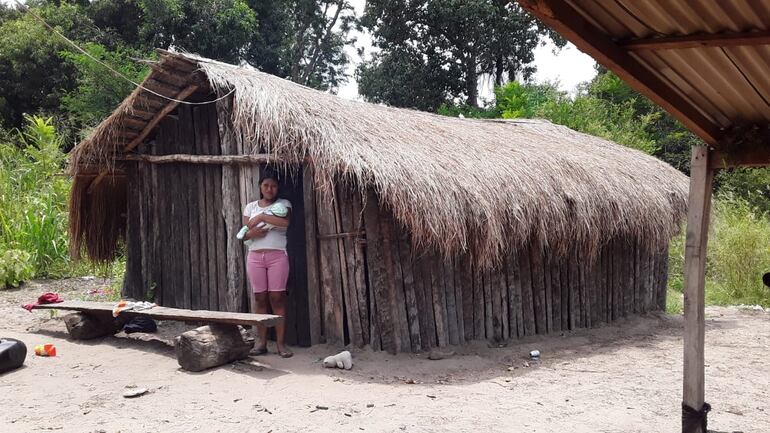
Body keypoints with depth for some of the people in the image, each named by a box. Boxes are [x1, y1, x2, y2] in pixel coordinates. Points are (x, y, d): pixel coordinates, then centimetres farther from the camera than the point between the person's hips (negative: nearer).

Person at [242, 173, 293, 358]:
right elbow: (244, 234, 7)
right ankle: (262, 342, 7)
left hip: (277, 256, -2)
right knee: (260, 298, 3)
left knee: (277, 298, -5)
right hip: (255, 257, 3)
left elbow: (285, 221, -17)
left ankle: (281, 342, -3)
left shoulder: (283, 203, 5)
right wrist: (253, 232, -15)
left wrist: (261, 217, -11)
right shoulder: (250, 207, 12)